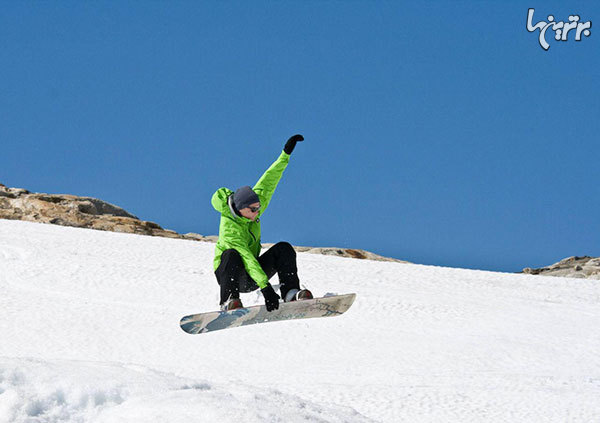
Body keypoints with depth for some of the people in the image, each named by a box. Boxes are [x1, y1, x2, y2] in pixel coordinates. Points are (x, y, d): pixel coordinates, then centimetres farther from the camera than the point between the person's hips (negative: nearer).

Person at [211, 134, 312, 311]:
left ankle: (291, 292, -26)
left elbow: (269, 181, -2)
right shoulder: (229, 229, -29)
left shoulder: (253, 206, -8)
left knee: (283, 249, -15)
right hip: (228, 274, -6)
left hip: (251, 272, 6)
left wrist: (286, 153, -6)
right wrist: (265, 287, -46)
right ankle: (228, 301, -41)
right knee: (232, 255, -39)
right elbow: (246, 259, -38)